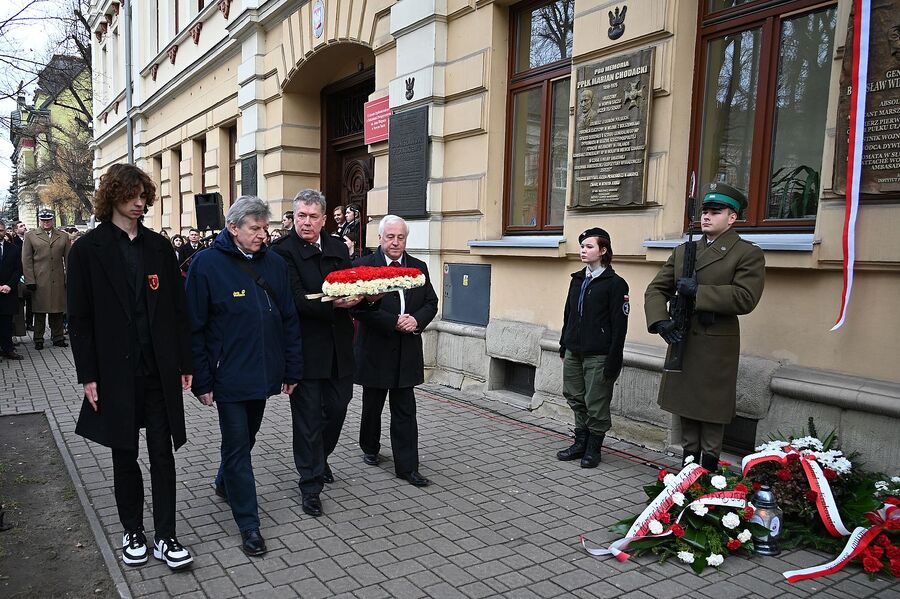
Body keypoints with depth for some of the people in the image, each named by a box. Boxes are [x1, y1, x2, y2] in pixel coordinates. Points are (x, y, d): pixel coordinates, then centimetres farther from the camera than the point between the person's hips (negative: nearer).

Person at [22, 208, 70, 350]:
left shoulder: (64, 236, 11)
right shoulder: (30, 236, 6)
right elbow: (26, 260, 3)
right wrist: (30, 280, -5)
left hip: (58, 281, 1)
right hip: (39, 281, -1)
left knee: (58, 311, 5)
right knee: (39, 311, 5)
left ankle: (58, 338, 14)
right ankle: (38, 340, 14)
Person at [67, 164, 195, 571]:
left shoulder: (159, 246, 5)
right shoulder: (87, 250, -2)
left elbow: (177, 308, 6)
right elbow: (79, 318, -3)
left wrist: (184, 363, 3)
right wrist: (88, 376, -8)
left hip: (159, 370, 2)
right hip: (115, 371, -1)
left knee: (163, 453, 5)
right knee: (124, 454, 12)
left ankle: (165, 536, 15)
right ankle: (132, 532, 29)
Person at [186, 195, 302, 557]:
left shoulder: (274, 263, 4)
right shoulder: (207, 264, -10)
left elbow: (289, 319, 7)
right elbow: (195, 327, -9)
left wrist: (292, 369, 5)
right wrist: (202, 381, -11)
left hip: (263, 373, 5)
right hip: (229, 375, -5)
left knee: (246, 437, 21)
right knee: (237, 446, 2)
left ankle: (225, 484, 48)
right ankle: (248, 523, 13)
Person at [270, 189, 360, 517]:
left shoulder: (338, 248, 9)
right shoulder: (283, 250, -10)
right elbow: (297, 300, -18)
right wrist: (333, 304, -28)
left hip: (338, 347, 6)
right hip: (306, 349, -5)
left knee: (336, 409, 16)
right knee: (309, 417, 4)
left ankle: (320, 458, 43)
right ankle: (311, 485, 19)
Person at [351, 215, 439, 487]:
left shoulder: (418, 267, 6)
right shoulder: (363, 266, -8)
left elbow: (431, 303, 8)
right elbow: (359, 308, -16)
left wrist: (416, 320, -12)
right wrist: (395, 322, -21)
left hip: (407, 352, 3)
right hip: (375, 350, -2)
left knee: (405, 411, 4)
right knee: (372, 406, 16)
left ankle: (407, 466, 10)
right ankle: (370, 448, 39)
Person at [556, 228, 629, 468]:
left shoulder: (615, 283, -8)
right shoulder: (577, 279, 12)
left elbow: (619, 324, -11)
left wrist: (614, 359, -15)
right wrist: (564, 344, 16)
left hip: (598, 355, -7)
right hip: (574, 352, 7)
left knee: (596, 403, 2)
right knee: (575, 398, 14)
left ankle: (593, 448, 18)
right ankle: (581, 443, 28)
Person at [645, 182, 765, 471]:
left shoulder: (748, 254, -3)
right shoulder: (682, 251, 13)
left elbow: (745, 298, -17)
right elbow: (657, 288, 8)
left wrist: (696, 291, -18)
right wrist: (660, 321, -9)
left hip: (716, 348, -5)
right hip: (680, 342, 6)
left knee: (711, 414, 3)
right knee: (684, 409, 15)